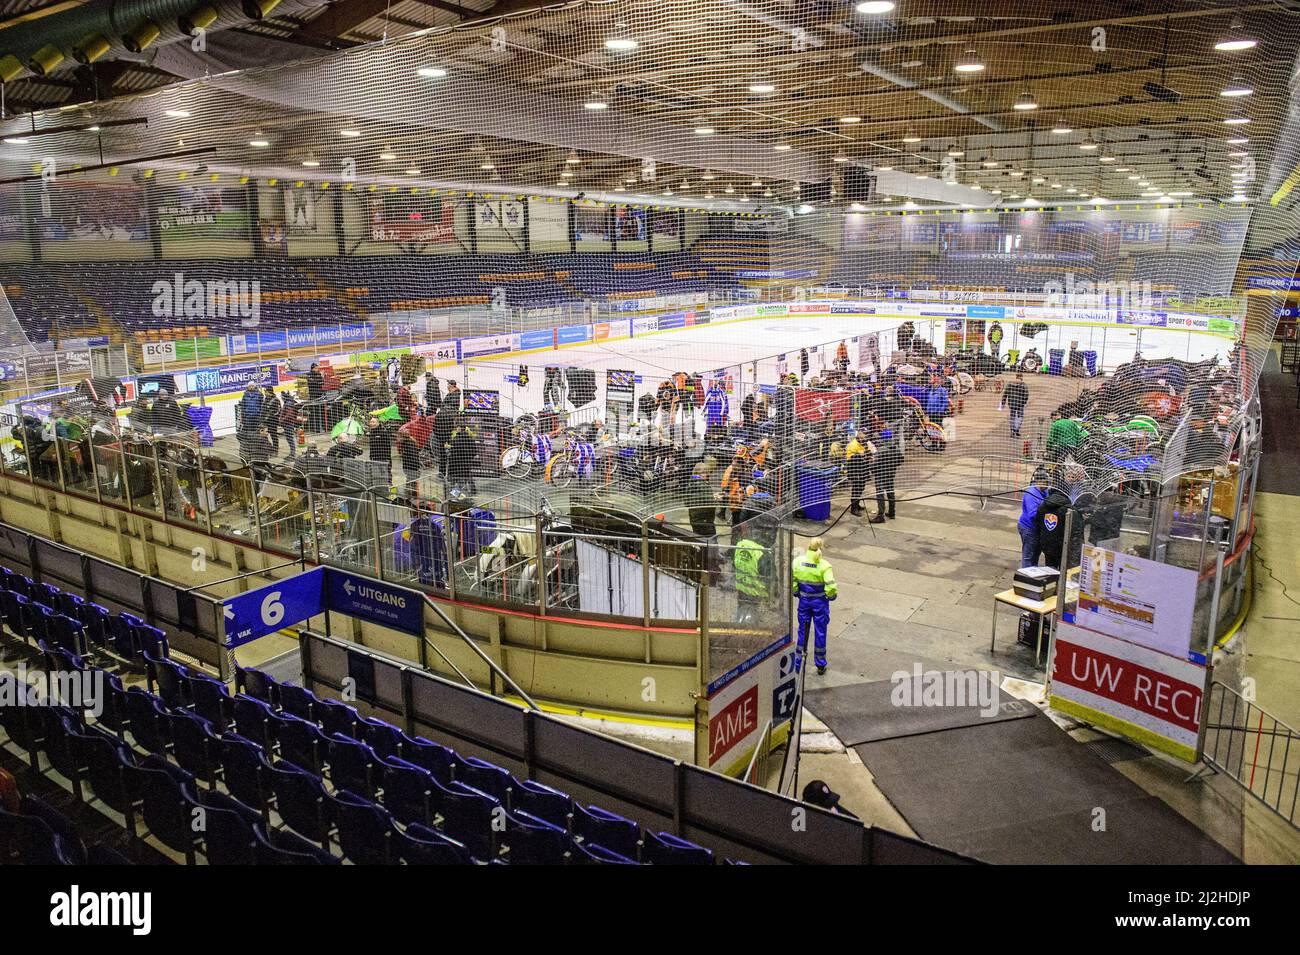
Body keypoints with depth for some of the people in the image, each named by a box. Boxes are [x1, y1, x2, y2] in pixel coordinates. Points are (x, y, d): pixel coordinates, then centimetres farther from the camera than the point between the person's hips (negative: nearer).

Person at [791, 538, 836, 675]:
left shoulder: (798, 561, -9)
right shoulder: (824, 566, -18)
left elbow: (791, 581, -5)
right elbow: (831, 587, -21)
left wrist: (796, 593, 12)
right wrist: (831, 596, 0)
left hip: (804, 600, 2)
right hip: (820, 602, -2)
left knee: (802, 631, 15)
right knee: (820, 632, 11)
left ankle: (798, 663, 22)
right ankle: (820, 665, 23)